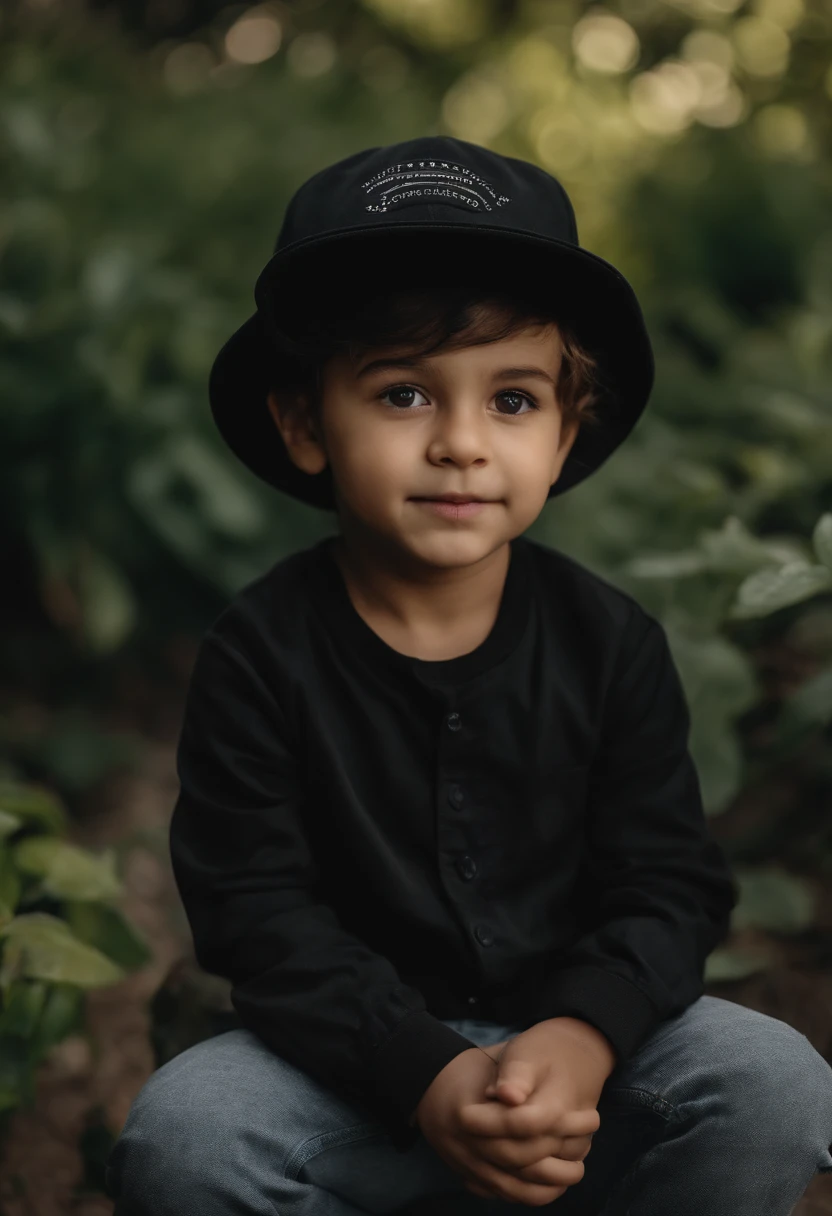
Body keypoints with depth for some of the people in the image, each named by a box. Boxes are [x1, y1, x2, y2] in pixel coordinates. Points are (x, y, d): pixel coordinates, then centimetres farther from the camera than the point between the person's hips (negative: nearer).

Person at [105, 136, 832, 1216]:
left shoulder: (611, 642, -4)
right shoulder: (260, 654, -10)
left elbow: (667, 885, -4)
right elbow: (260, 914, -13)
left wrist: (582, 1037, -24)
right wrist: (429, 1077, -25)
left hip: (580, 1029, 2)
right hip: (361, 1062, -1)